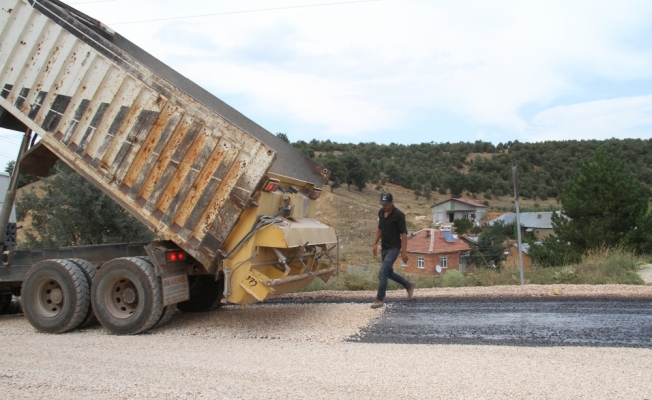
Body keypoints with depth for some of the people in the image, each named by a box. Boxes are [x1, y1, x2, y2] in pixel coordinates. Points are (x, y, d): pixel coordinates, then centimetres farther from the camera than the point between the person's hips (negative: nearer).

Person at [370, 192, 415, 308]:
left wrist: (404, 251, -19)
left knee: (383, 273, -13)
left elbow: (404, 233, -16)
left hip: (394, 248, -8)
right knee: (388, 272, 17)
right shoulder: (381, 212, 3)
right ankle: (408, 285, 38)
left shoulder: (399, 215, -17)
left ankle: (379, 300, -4)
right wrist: (375, 244, 12)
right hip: (384, 247, 8)